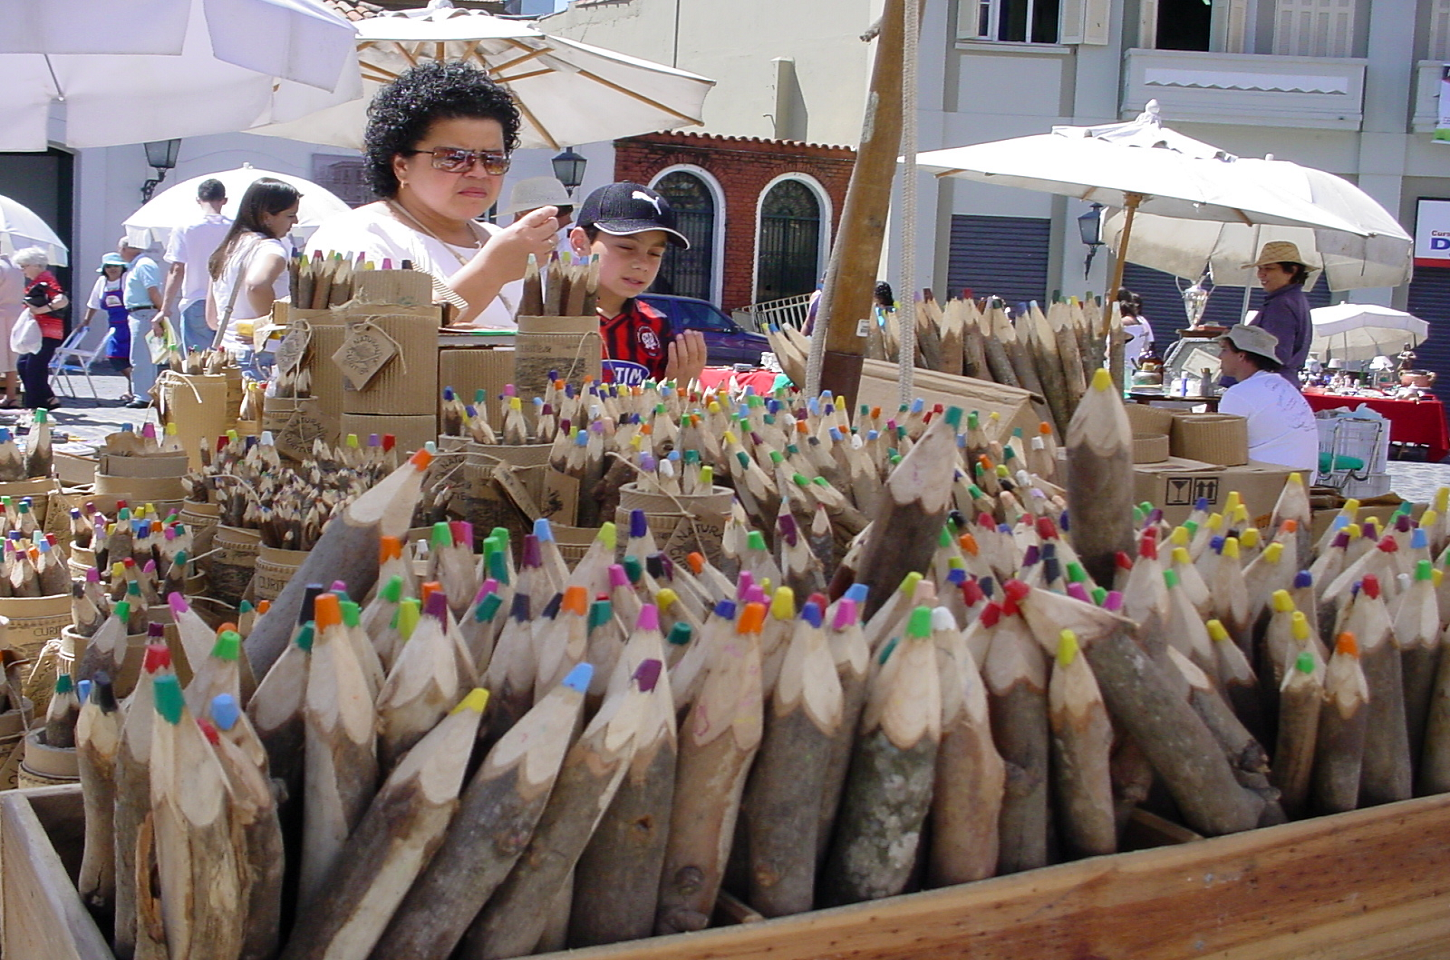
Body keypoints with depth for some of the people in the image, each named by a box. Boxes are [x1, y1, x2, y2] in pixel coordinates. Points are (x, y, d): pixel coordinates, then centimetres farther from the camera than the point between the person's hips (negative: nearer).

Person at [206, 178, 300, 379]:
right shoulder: (269, 247, -9)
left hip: (227, 356, 9)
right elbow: (256, 284, -32)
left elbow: (212, 319, 23)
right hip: (260, 358, -9)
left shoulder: (227, 249, 19)